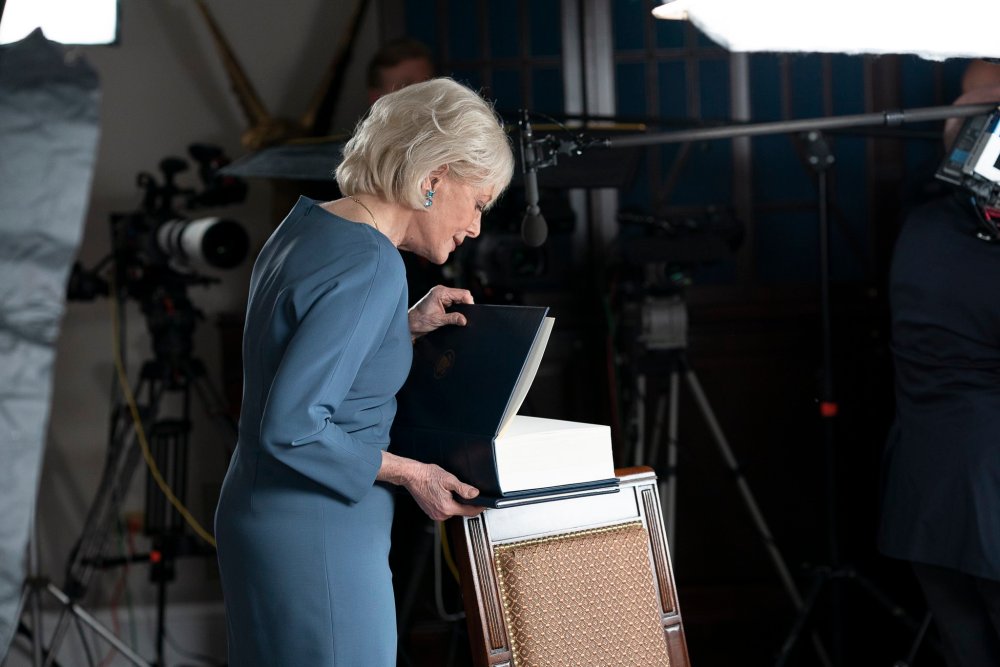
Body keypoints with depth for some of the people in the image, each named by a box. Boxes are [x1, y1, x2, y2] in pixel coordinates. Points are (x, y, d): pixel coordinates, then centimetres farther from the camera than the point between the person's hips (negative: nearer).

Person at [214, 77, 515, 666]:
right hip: (317, 538, -10)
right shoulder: (371, 267, -21)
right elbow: (293, 426, -25)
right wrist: (408, 473, -15)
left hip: (265, 519, 10)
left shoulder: (308, 223, 6)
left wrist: (405, 327, 9)